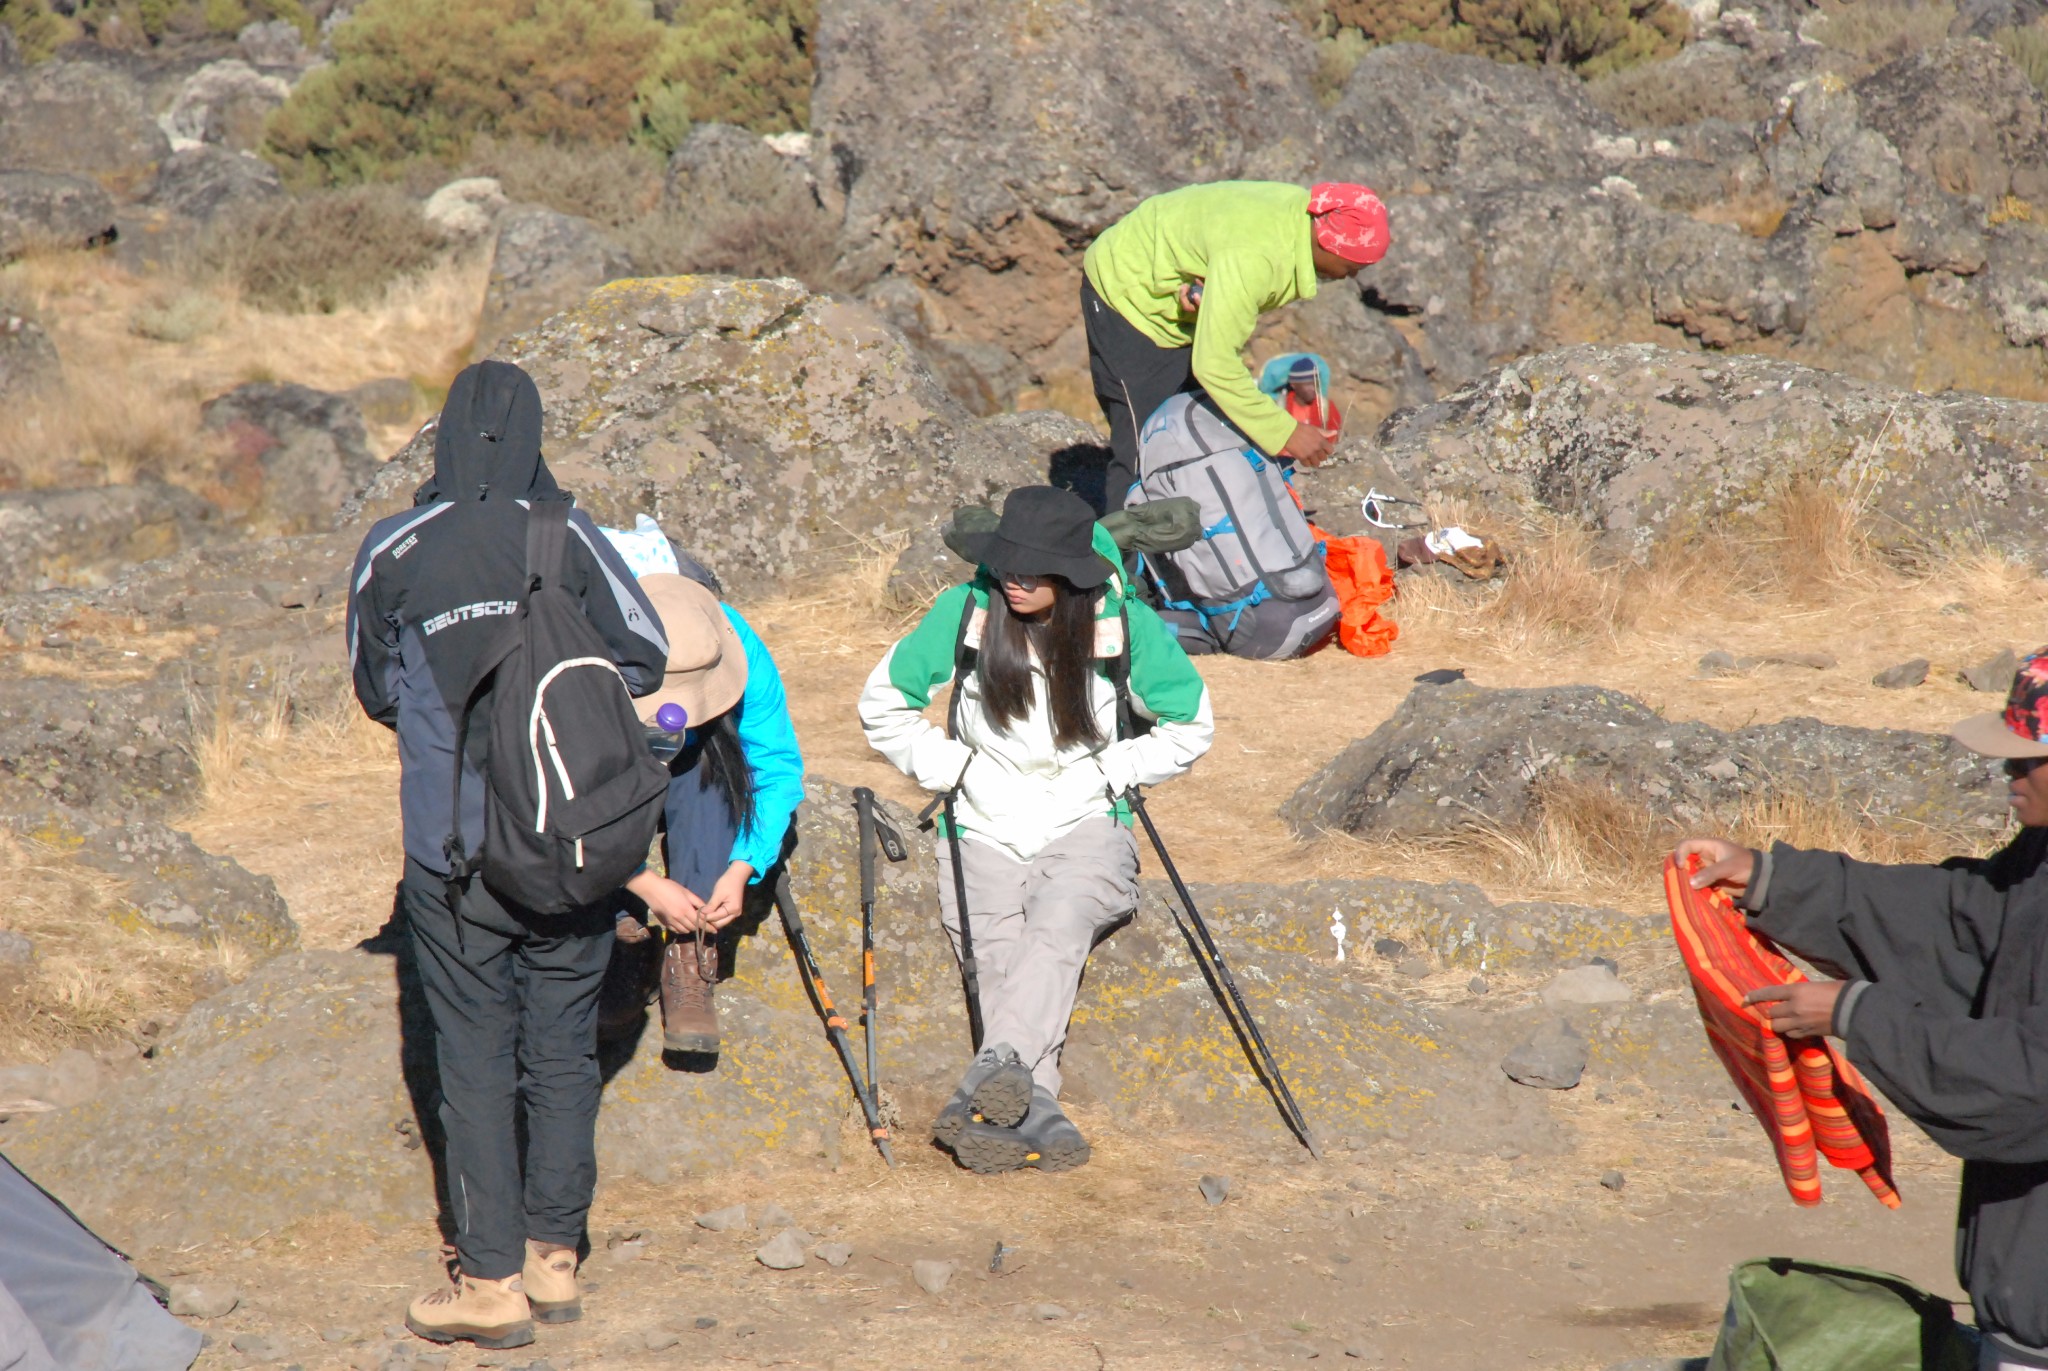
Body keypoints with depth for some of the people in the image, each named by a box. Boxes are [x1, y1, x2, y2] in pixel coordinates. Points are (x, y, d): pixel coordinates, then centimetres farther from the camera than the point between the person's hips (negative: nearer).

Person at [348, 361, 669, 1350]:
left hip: (454, 861, -1)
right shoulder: (568, 540, -7)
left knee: (476, 1063, 6)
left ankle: (493, 1280, 8)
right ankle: (553, 1256, 21)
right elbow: (645, 658, -2)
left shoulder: (392, 553, -6)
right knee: (564, 1053, 13)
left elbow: (374, 691, 8)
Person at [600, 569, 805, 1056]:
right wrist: (647, 885, -38)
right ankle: (624, 947, -24)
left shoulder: (742, 651, -28)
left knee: (702, 760, -34)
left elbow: (778, 769, -21)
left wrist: (743, 868, -34)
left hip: (701, 783, 1)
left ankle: (690, 963, -32)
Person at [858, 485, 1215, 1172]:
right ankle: (1035, 1109, -42)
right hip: (986, 830, 2)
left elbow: (1189, 725, 10)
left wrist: (1109, 773, 0)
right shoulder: (964, 612, -3)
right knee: (999, 957, -25)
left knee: (1057, 927, -33)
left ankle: (993, 1071, -51)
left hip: (1086, 828, -1)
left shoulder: (1124, 626, -4)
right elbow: (883, 703, 11)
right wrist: (945, 765, 1)